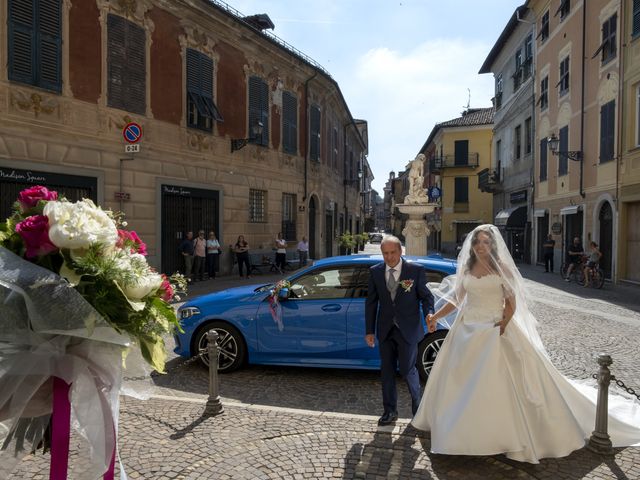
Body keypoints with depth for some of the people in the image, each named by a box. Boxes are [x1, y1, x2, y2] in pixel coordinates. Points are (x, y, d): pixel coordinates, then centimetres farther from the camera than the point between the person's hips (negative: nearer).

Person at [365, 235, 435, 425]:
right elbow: (371, 302, 5)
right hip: (385, 330, 3)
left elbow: (426, 296, -1)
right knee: (387, 370, 10)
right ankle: (390, 411, 27)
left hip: (408, 329, -3)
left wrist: (429, 315, -21)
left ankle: (417, 404, 30)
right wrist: (370, 330, 3)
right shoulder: (375, 272, 1)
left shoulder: (416, 270, -7)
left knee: (407, 369, 2)